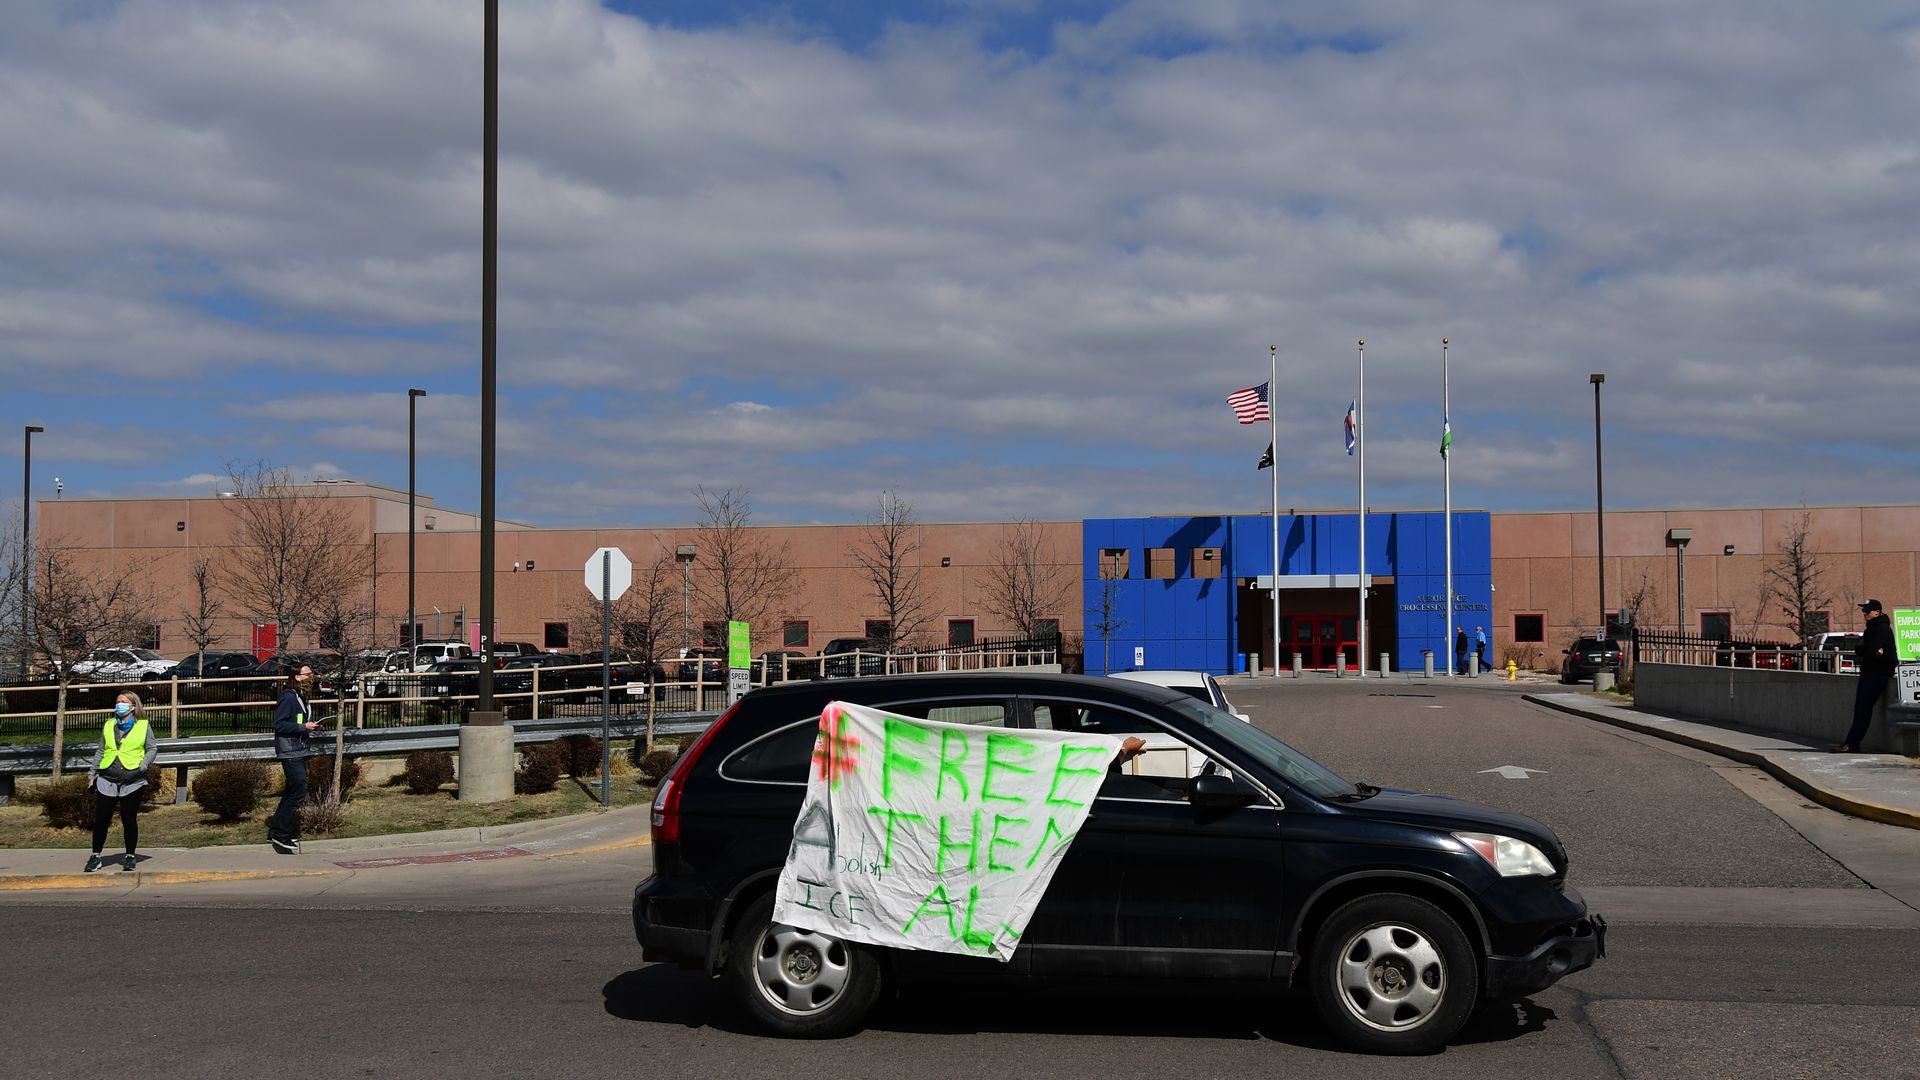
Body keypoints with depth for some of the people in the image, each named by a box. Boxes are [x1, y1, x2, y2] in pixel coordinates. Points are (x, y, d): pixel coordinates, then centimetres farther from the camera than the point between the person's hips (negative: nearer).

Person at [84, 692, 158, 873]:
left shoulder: (143, 726, 5)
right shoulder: (108, 726, 14)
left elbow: (152, 748, 4)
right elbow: (101, 752, 19)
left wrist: (143, 766, -10)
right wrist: (92, 773, 14)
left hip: (132, 781, -3)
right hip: (107, 780, 3)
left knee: (129, 820, 2)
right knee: (101, 819, 2)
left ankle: (130, 856, 14)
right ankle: (96, 856, 12)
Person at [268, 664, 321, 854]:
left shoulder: (302, 697, 17)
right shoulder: (288, 697, -13)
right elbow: (279, 724, -18)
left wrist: (312, 726, 9)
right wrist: (304, 727, -19)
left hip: (300, 751, 10)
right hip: (290, 752, -10)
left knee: (292, 792, 12)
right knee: (298, 793, -11)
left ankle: (276, 831, 19)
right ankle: (280, 833, -6)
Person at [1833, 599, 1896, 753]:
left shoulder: (1882, 629, -12)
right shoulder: (1871, 628, 20)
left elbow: (1870, 649, -24)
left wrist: (1859, 649, -4)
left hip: (1877, 675, -10)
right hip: (1867, 673, 10)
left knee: (1863, 709, -11)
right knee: (1860, 709, 8)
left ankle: (1851, 744, -14)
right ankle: (1852, 744, 9)